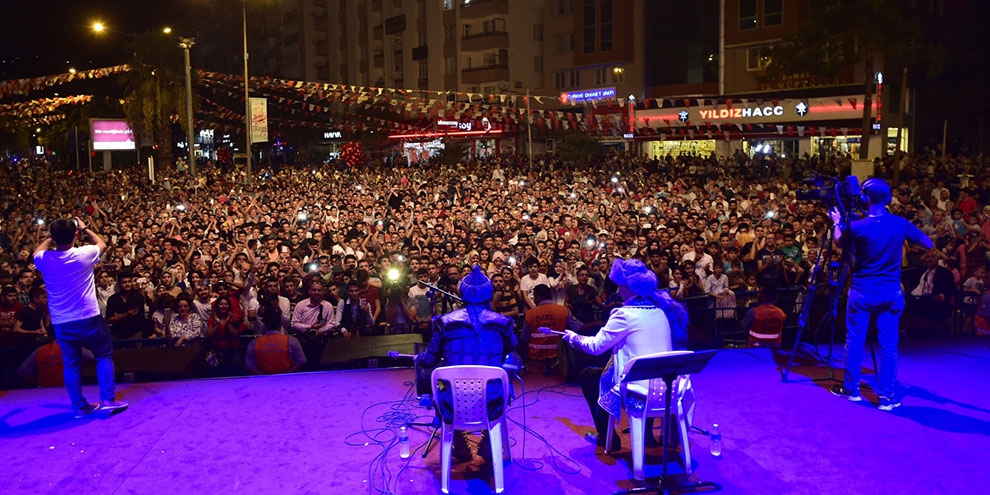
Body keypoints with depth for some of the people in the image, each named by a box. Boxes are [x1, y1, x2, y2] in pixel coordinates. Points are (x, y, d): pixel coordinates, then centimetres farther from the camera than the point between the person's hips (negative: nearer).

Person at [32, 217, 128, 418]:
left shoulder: (44, 260, -6)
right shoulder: (84, 254, -13)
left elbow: (37, 252, 23)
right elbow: (102, 244, 12)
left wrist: (54, 237, 28)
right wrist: (85, 229, 23)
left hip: (61, 323, 3)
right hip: (89, 318, -3)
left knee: (71, 365, 13)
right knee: (104, 356, 12)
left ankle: (80, 406, 18)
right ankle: (108, 399, 4)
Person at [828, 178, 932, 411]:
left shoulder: (857, 226, -13)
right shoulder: (901, 224, -6)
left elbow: (839, 243, 8)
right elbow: (928, 244, 7)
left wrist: (837, 222, 24)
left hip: (862, 292, -2)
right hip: (891, 293, 2)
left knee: (855, 341, 10)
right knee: (888, 344, 6)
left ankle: (850, 388, 19)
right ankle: (887, 396, 8)